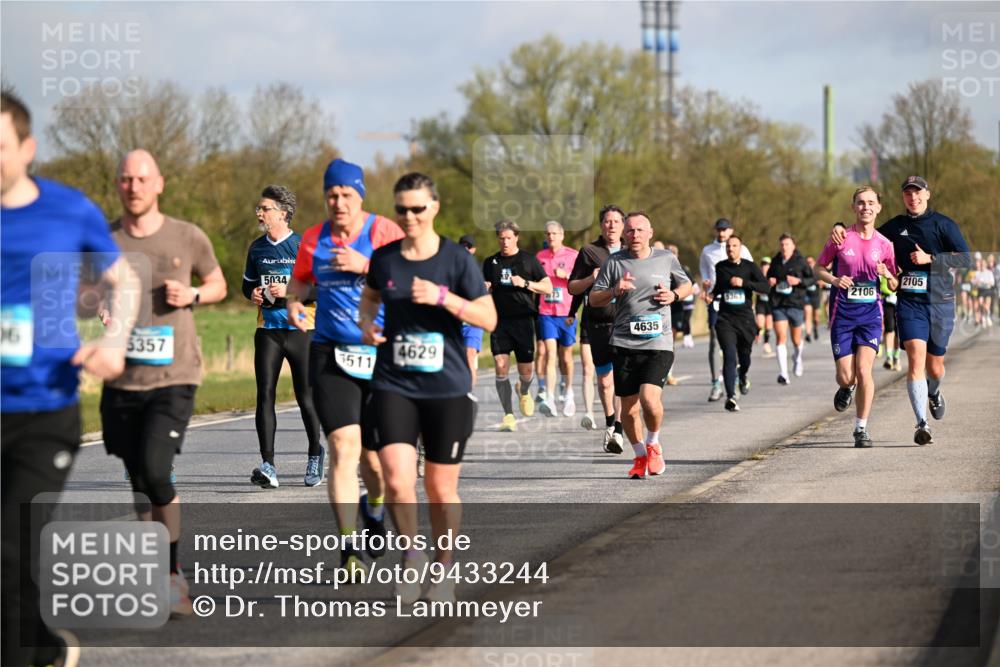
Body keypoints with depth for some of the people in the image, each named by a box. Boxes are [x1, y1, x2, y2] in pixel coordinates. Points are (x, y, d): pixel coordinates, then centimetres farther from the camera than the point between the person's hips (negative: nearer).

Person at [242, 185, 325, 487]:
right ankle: (267, 465, -14)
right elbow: (247, 283, 23)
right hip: (267, 330, 4)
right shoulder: (257, 248, 10)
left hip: (301, 329, -4)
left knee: (305, 397, 4)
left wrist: (291, 291, -18)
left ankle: (315, 452, 29)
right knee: (265, 394, -9)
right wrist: (253, 293, 1)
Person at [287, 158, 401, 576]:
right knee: (343, 446, -16)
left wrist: (365, 265, -24)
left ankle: (374, 507, 47)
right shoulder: (314, 239, 7)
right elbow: (300, 278, 24)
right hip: (331, 354, 1)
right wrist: (294, 302, 3)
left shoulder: (384, 232, -4)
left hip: (382, 353, -1)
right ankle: (350, 550, -17)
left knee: (374, 455, 11)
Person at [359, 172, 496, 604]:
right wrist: (366, 322, 2)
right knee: (397, 482, -15)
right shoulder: (384, 258, 4)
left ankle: (444, 568, 26)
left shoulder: (457, 260, -4)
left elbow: (489, 319, -6)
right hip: (393, 386, 1)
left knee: (441, 488, 7)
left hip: (447, 389, -1)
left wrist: (442, 297, -19)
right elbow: (369, 296, 24)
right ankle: (412, 554, 9)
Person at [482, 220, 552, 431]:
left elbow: (548, 288, 2)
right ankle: (508, 415, -6)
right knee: (501, 366, -11)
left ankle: (524, 391, 37)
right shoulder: (490, 263, 12)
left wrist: (525, 283, -12)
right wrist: (483, 289, -2)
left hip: (523, 320, -1)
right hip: (499, 321, 2)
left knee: (525, 370, 1)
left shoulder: (529, 260, 4)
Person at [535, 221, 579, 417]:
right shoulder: (540, 256, 9)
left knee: (566, 356, 10)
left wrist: (566, 275, -13)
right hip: (546, 313, 1)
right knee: (550, 353, -13)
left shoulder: (573, 255, 0)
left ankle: (568, 393, 32)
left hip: (566, 313, -1)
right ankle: (549, 399, -22)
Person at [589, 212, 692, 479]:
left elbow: (687, 285, 23)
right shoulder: (614, 262, 5)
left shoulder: (666, 259, 7)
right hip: (624, 344, 2)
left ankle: (653, 445, 9)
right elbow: (594, 298, 8)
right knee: (629, 408, 4)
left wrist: (674, 295, 1)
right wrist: (615, 291, -12)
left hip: (659, 344, -1)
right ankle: (640, 456, 27)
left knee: (649, 399, -20)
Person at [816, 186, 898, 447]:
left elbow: (895, 287, 9)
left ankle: (861, 428, -1)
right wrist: (834, 280, -10)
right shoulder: (841, 238, -2)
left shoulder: (884, 244, 2)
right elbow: (819, 267, 10)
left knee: (863, 369, -15)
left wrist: (887, 275, -13)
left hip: (870, 312, 0)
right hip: (842, 312, 0)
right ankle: (847, 387, 35)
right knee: (846, 376, -5)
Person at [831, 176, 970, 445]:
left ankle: (934, 393, 47)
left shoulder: (943, 224, -1)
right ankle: (922, 424, -20)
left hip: (940, 302, -1)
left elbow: (965, 259, -8)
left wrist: (930, 258, -17)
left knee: (935, 367, 10)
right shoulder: (895, 226, 9)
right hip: (909, 302, 1)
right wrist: (840, 228, 6)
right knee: (916, 360, -17)